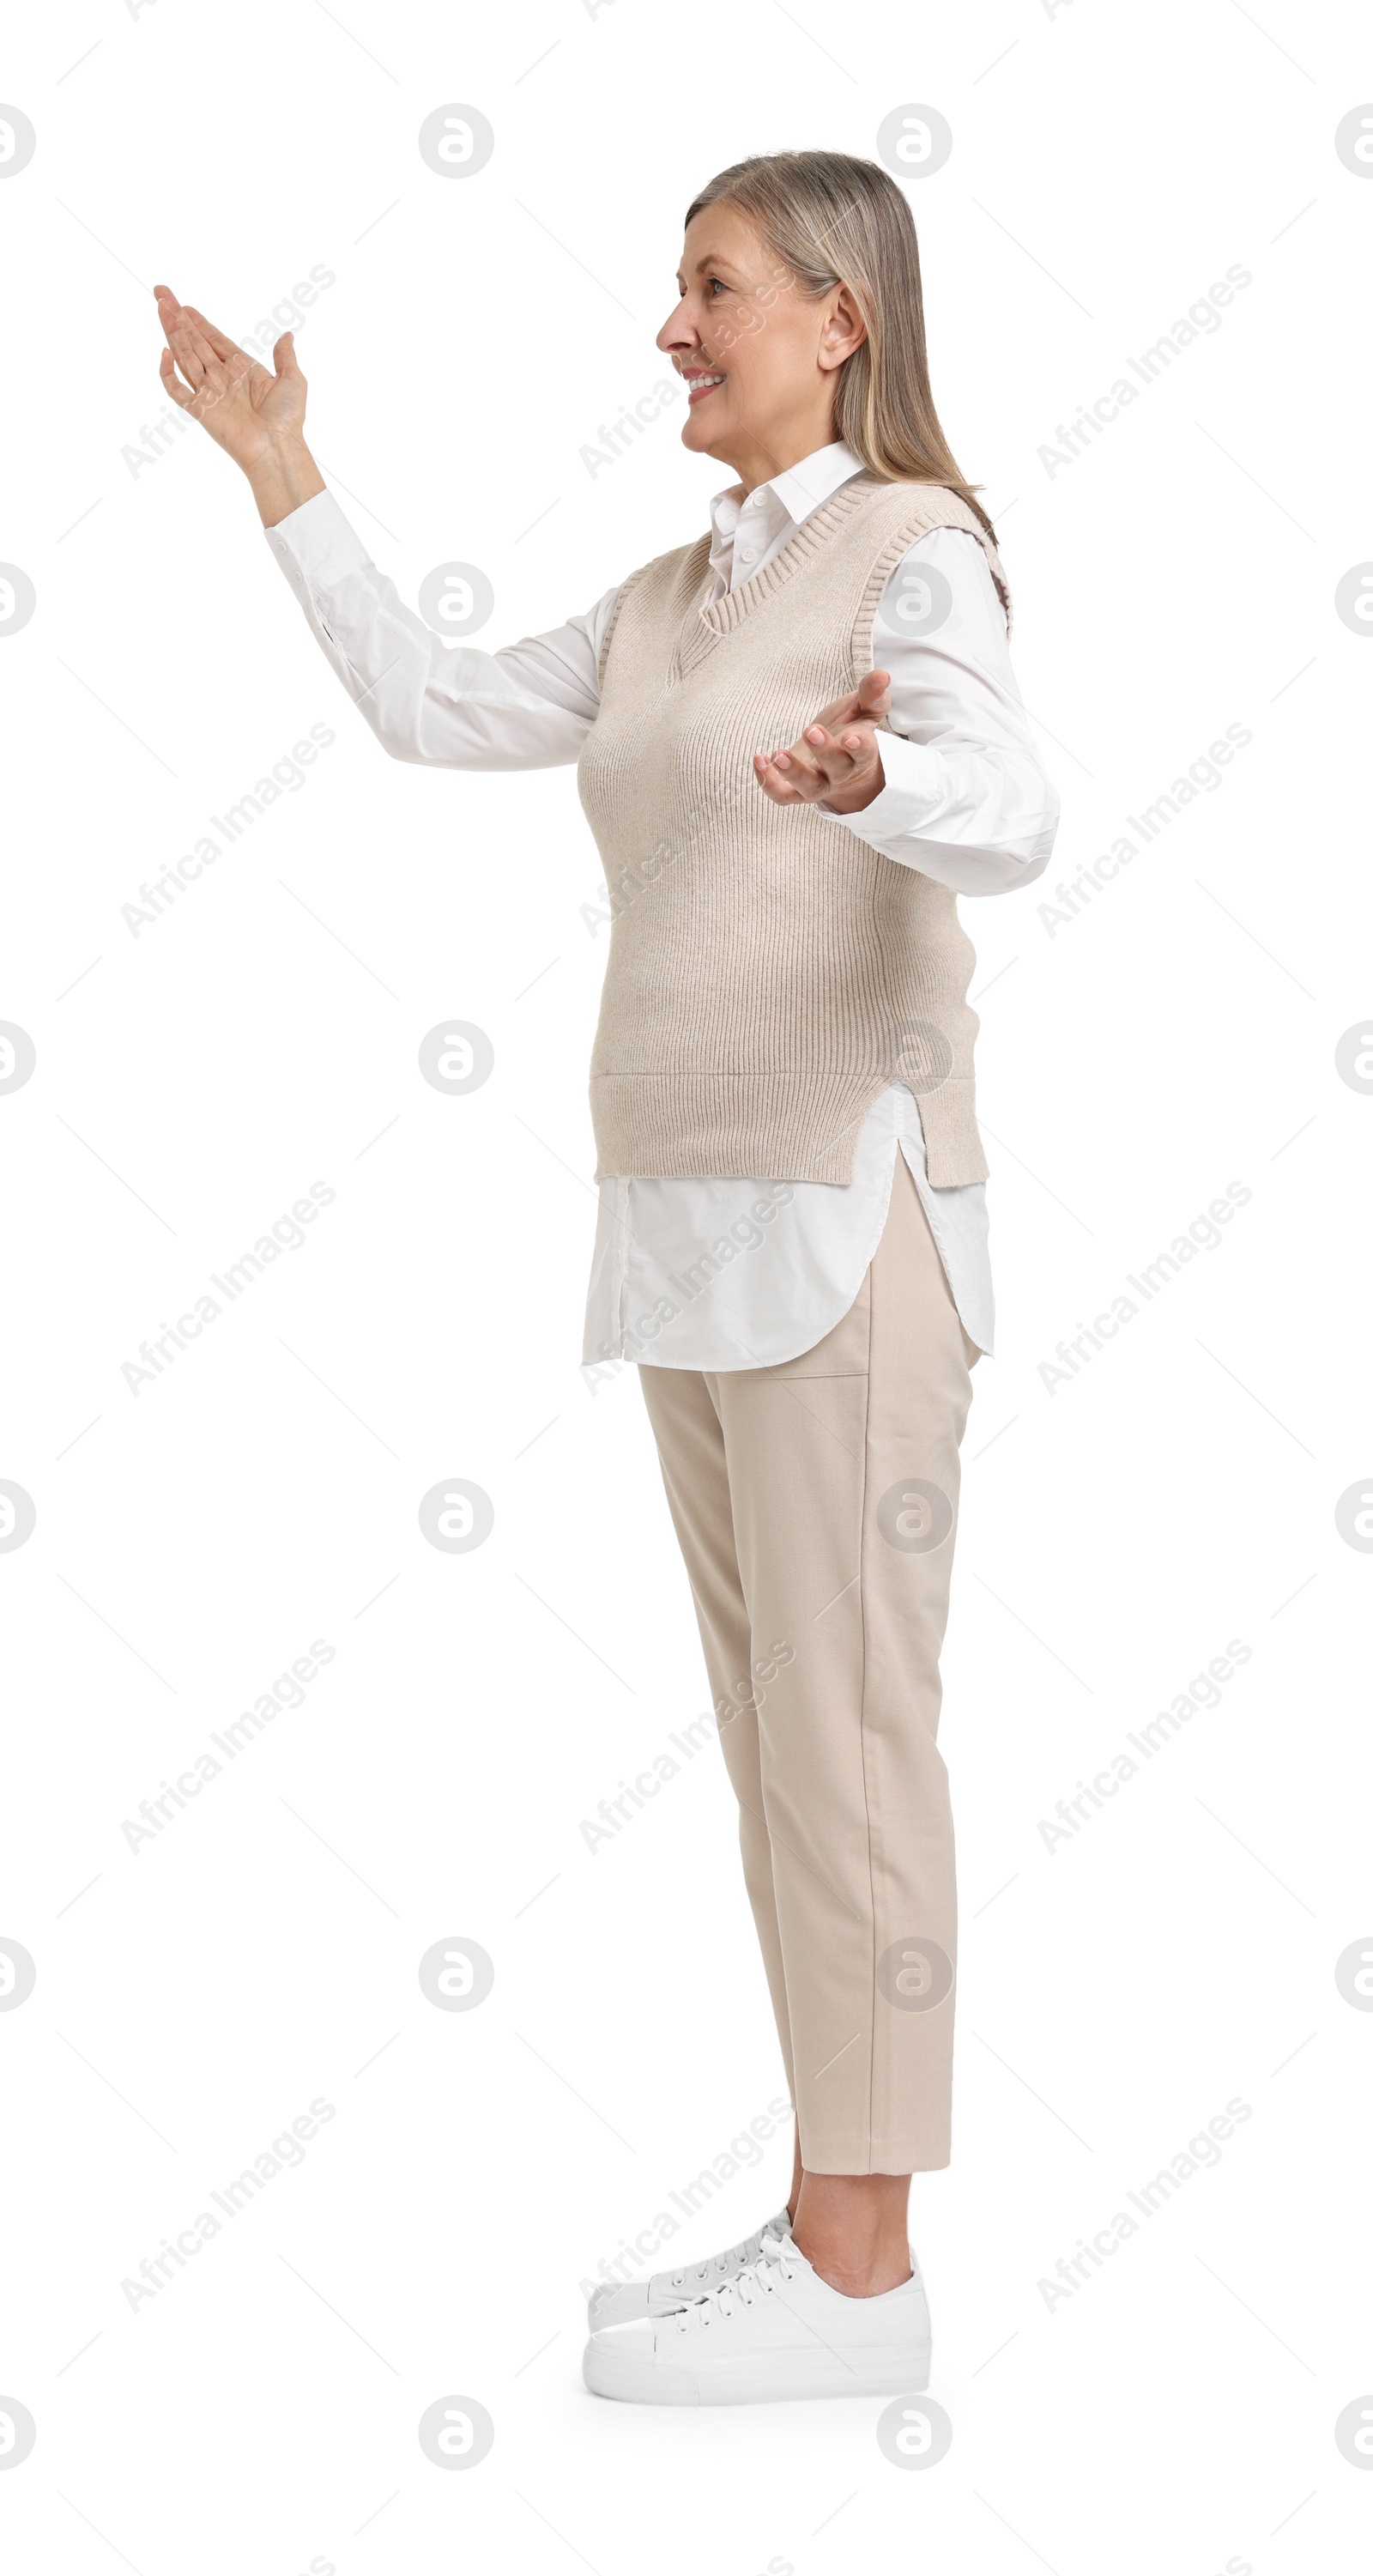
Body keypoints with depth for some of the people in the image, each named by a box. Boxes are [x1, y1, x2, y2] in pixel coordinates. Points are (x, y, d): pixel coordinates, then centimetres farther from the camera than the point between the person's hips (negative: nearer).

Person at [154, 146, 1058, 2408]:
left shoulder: (909, 548, -6)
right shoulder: (670, 600, 18)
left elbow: (1011, 816, -22)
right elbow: (435, 709, 23)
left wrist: (864, 776, -44)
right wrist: (281, 477, 23)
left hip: (843, 1206, -8)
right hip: (686, 1216, 8)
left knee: (845, 1738, -6)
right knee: (775, 1741, 9)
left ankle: (858, 2265, 1)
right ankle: (828, 2226, 16)